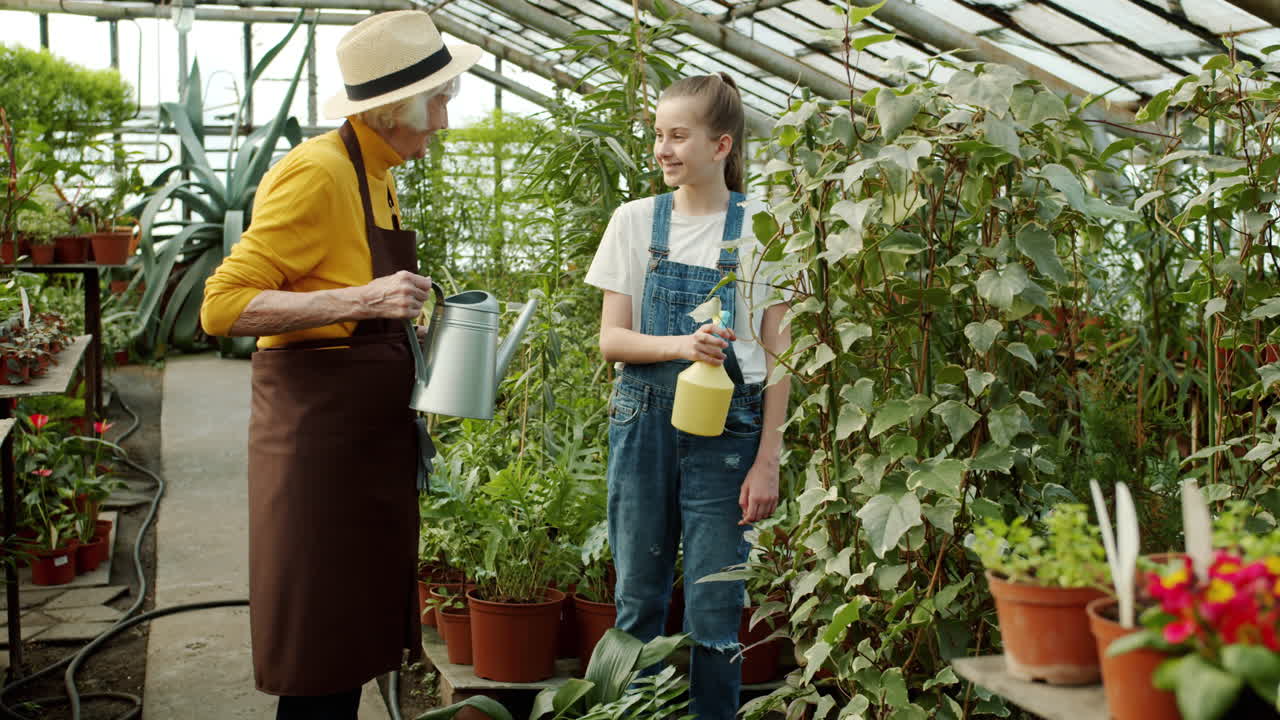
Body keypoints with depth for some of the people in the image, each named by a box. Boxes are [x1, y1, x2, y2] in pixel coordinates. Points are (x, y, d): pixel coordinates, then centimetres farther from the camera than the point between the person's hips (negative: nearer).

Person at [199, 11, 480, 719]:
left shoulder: (375, 175, 14)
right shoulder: (317, 173, -15)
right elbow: (223, 305, -19)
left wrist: (404, 324, 9)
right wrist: (360, 300, -27)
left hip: (369, 432, 9)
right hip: (318, 430, -9)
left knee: (354, 636, 13)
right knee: (321, 650, -3)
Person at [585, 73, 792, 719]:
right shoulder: (636, 221, 5)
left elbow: (776, 355, 1)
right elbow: (611, 339, 3)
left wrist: (767, 460, -5)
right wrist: (683, 345, -17)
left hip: (727, 431, -2)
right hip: (643, 423, 2)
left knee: (714, 611, 1)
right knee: (638, 599, 9)